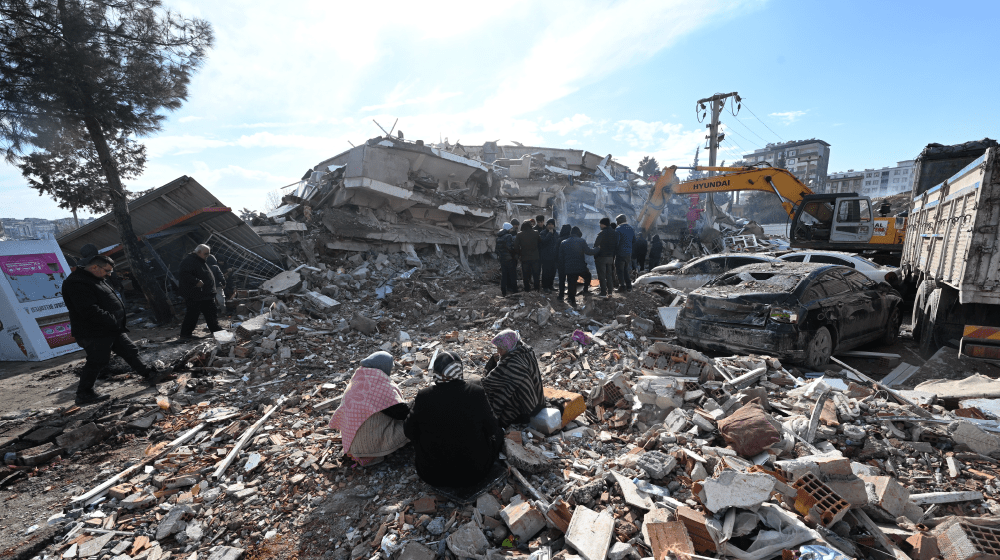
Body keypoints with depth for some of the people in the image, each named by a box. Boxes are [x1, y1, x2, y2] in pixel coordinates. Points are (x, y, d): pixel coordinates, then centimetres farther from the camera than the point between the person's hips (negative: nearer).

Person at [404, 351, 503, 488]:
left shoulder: (424, 396, -17)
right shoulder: (477, 391, -16)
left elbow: (409, 431, -2)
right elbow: (491, 428, -4)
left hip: (432, 476, 1)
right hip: (474, 473, -1)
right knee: (498, 432, 21)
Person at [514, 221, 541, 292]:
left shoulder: (519, 235, -4)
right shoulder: (536, 233, -3)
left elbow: (516, 247, -7)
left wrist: (520, 253, 7)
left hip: (524, 258, 0)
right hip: (535, 258, 0)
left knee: (526, 276, 10)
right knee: (536, 275, 10)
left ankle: (527, 289, 15)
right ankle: (537, 288, 14)